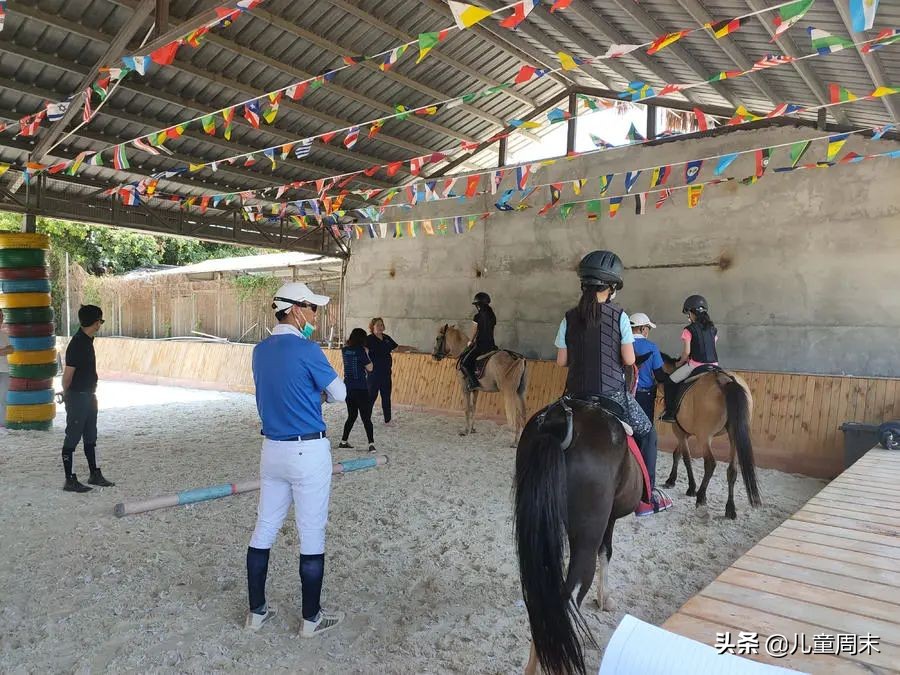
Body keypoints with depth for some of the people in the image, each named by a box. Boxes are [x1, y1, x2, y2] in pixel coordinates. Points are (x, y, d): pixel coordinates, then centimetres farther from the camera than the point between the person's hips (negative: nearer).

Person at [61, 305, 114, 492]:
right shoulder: (77, 343, -20)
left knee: (90, 438, 16)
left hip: (89, 396, 9)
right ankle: (70, 480, 7)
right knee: (72, 438, 0)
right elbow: (68, 375, -17)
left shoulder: (87, 340, 10)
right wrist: (67, 395, -3)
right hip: (77, 398, -9)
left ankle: (95, 475, 26)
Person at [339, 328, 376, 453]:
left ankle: (343, 442, 21)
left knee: (352, 415, 19)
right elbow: (369, 368, -8)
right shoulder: (360, 350, -12)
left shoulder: (345, 350, 5)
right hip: (360, 388, -6)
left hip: (348, 387, 6)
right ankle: (371, 444, -12)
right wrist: (367, 354, 1)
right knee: (366, 417, -3)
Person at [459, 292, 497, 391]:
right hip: (491, 345, 8)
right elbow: (492, 331, 14)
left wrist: (471, 341, 11)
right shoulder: (493, 316, 9)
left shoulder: (478, 316, -12)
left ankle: (473, 382, -12)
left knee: (464, 363, -3)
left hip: (480, 345, -8)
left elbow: (476, 332, -6)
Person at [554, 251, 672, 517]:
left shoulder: (569, 318, -1)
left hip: (577, 396, 3)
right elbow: (629, 360, -8)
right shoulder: (618, 316, -8)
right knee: (647, 434, 20)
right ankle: (645, 497, 22)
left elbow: (561, 361, 1)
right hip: (612, 394, -2)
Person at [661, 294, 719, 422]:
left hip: (695, 364, -6)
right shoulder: (713, 329, 11)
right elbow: (712, 347, 16)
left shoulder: (689, 330, -8)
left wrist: (680, 363, 7)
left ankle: (670, 413, 8)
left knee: (670, 382, 9)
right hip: (713, 364, 6)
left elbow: (686, 352, -11)